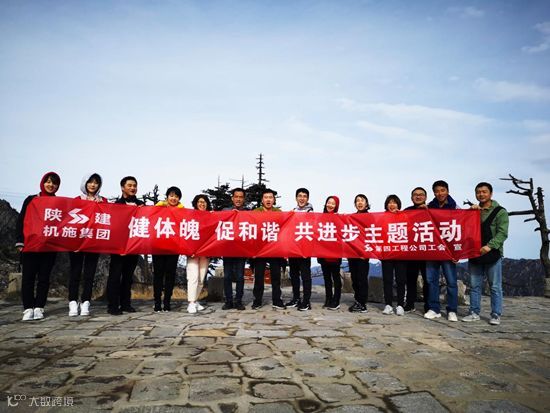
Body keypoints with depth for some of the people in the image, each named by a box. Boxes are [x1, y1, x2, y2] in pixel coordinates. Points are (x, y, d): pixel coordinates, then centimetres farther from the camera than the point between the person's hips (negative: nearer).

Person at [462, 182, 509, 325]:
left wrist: (490, 246, -25)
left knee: (495, 287, 2)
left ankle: (496, 315, 10)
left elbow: (502, 233, -11)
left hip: (493, 254, -5)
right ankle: (474, 313, 16)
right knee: (474, 286, 9)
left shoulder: (500, 212, -1)